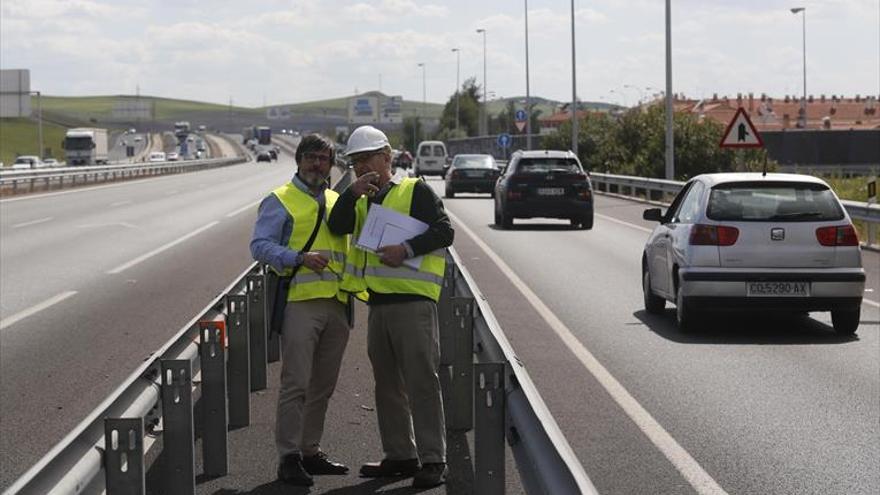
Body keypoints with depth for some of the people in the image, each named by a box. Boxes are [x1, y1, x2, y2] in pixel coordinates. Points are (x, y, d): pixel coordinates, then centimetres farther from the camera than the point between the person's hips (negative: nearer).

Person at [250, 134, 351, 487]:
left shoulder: (338, 201, 19)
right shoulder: (280, 201, 1)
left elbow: (350, 239, 30)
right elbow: (260, 245, -8)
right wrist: (300, 258, -21)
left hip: (336, 303, 6)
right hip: (299, 302, -6)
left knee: (323, 386, 11)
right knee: (296, 384, -8)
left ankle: (310, 451, 21)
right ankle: (288, 457, -3)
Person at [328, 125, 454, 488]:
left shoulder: (415, 191, -1)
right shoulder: (361, 200, 18)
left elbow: (444, 232, -9)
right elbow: (337, 227, 2)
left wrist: (407, 249, -20)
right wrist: (353, 193, -10)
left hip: (412, 299, -7)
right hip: (378, 301, 7)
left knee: (421, 380, -9)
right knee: (388, 384, 13)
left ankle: (433, 460, -7)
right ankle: (399, 455, 22)